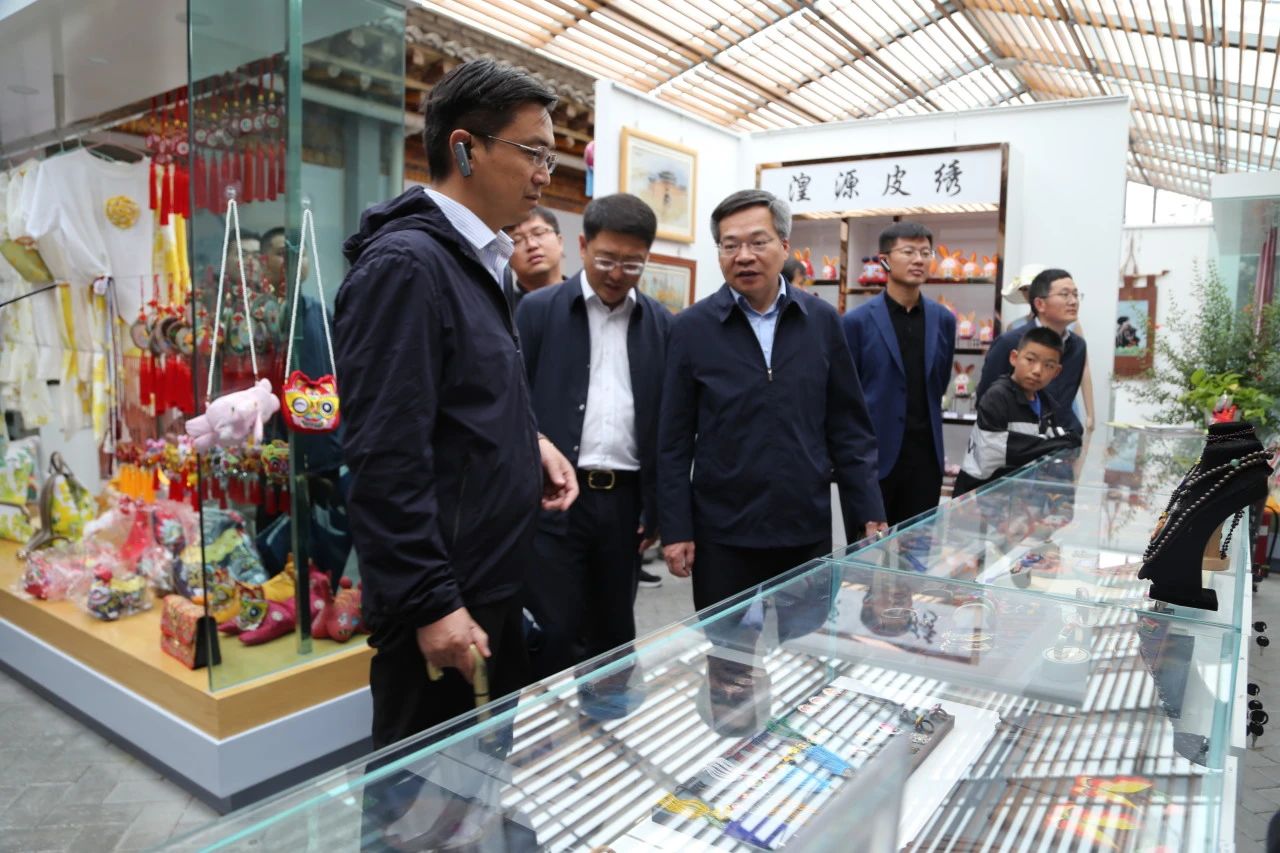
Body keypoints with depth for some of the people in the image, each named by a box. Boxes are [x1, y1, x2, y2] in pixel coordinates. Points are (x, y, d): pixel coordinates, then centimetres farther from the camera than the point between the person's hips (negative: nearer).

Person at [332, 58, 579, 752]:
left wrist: (528, 440, 4)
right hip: (442, 604, -9)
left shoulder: (475, 264, 13)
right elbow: (384, 456, -23)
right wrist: (431, 605, -21)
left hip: (493, 586, 9)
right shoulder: (405, 263, -18)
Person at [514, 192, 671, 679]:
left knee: (615, 636, 14)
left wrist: (657, 507, 6)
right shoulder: (538, 311, -1)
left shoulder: (661, 325, 7)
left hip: (624, 500, 3)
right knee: (554, 636, 1)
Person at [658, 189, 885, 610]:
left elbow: (849, 428, 5)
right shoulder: (691, 328, -4)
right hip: (722, 534, -2)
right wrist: (676, 529, -5)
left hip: (807, 530, 2)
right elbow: (674, 441, -2)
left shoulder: (822, 321, 2)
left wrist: (869, 513, 1)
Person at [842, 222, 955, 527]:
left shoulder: (944, 320, 6)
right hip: (873, 454, -3)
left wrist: (924, 424, 14)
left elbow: (939, 384, 17)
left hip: (925, 454, 4)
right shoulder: (858, 321, -6)